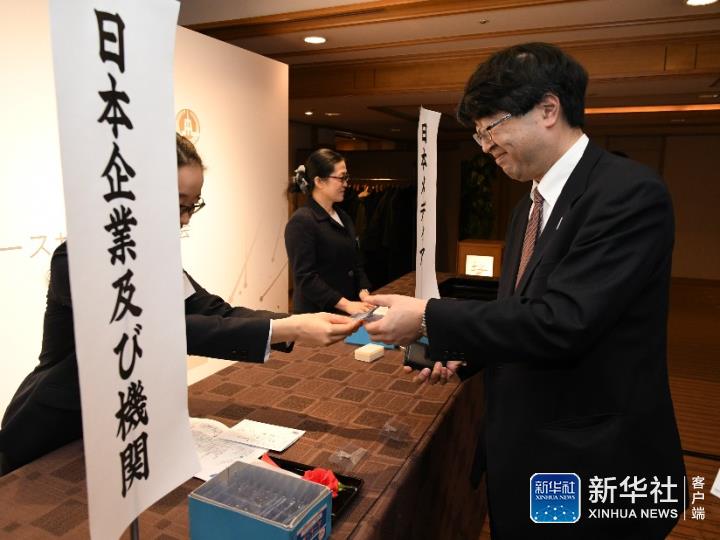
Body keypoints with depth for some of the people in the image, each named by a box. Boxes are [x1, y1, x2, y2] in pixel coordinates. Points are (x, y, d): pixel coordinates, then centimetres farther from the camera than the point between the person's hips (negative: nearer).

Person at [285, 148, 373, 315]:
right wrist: (346, 304, -24)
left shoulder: (343, 217, 11)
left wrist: (364, 292, -5)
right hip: (316, 313, -7)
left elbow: (356, 262, 12)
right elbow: (305, 277, -20)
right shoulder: (301, 221, -15)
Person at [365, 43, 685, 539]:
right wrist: (462, 356, -1)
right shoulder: (530, 206, 8)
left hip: (592, 465, -7)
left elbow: (561, 322, -28)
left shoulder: (630, 192, -19)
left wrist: (429, 318, -23)